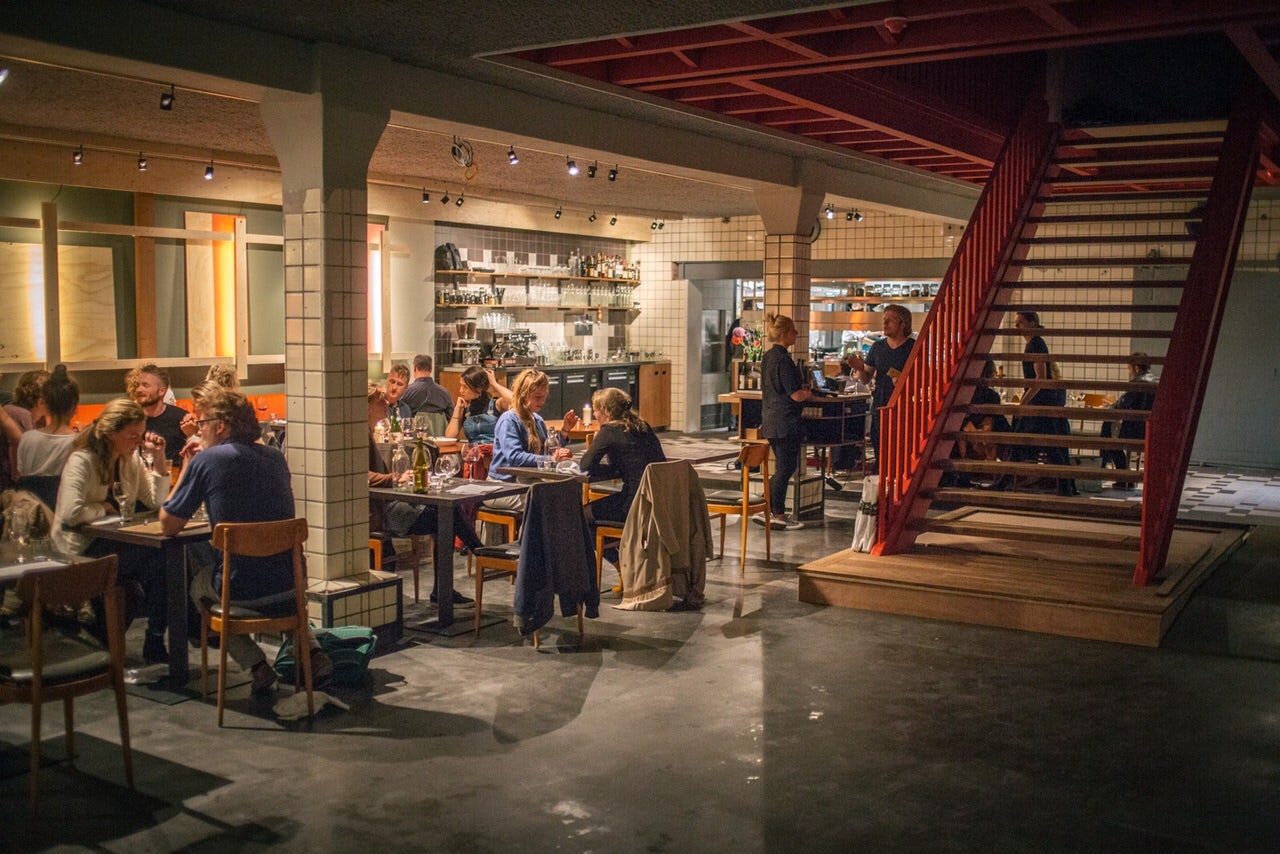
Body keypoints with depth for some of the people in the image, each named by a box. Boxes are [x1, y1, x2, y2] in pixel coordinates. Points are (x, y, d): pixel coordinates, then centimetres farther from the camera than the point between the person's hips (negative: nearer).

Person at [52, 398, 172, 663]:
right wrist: (103, 508, -11)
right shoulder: (82, 461, -14)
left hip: (114, 543, 7)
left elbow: (155, 502, 7)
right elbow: (70, 513, -28)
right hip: (81, 549, -7)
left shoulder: (131, 459, 9)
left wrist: (159, 458, 0)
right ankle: (153, 646, -13)